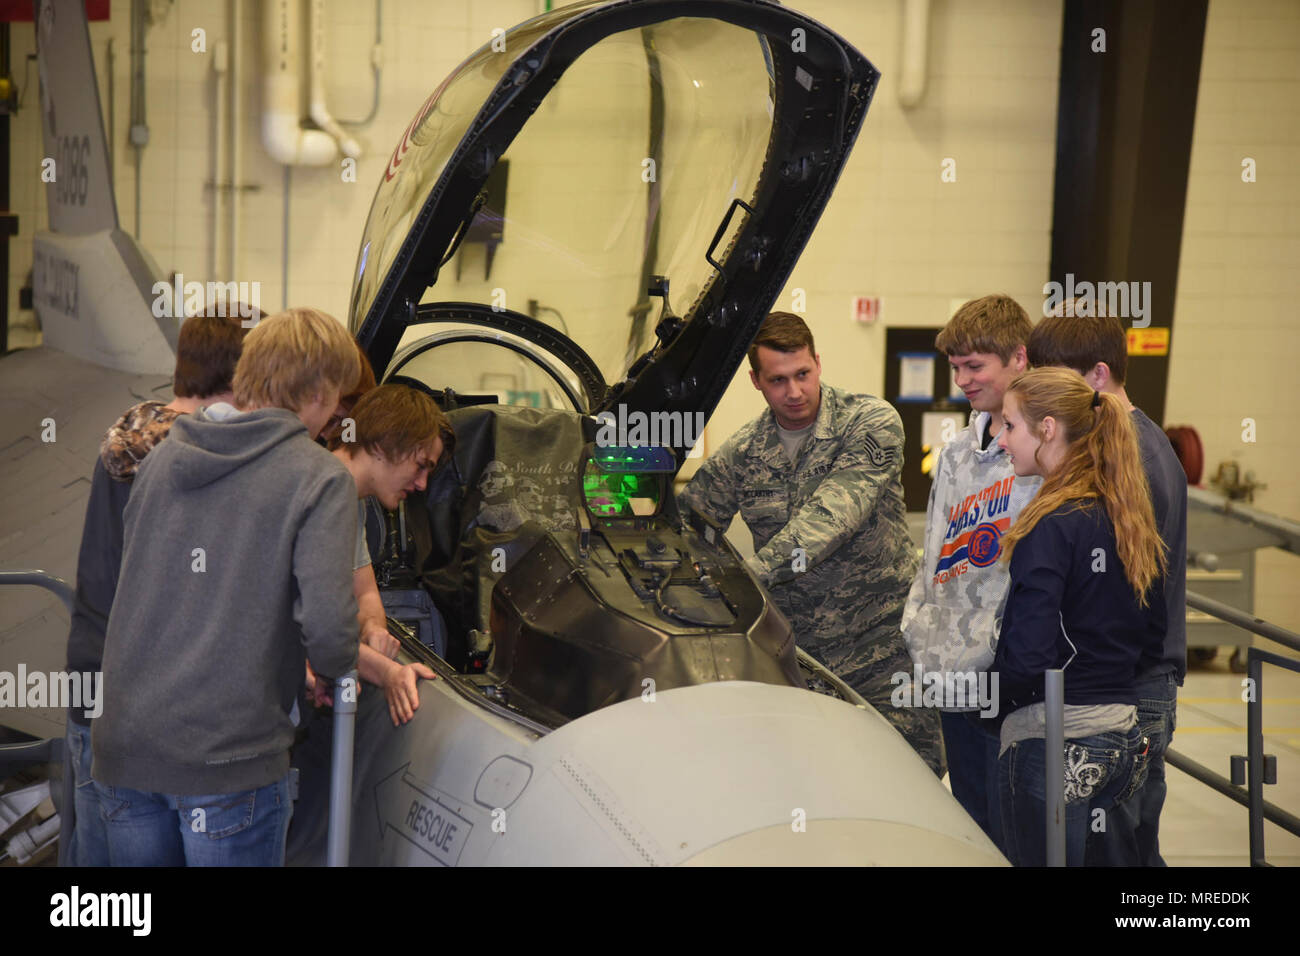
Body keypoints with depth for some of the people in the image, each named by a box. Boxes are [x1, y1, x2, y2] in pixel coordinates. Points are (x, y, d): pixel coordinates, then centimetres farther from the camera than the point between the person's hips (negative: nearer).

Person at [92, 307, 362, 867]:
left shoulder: (160, 460, 11)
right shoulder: (320, 478, -8)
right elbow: (327, 630, -18)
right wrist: (340, 664, 6)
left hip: (124, 750, 6)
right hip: (230, 758, -5)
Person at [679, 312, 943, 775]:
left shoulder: (871, 423, -8)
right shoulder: (739, 455, 6)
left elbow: (835, 513, -23)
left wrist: (758, 571, -34)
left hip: (883, 648, -3)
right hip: (794, 651, 3)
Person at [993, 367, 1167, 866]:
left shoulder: (1050, 527, -16)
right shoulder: (1129, 518, 8)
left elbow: (1029, 655, -20)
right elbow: (1154, 635, 16)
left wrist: (993, 693, -2)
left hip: (1052, 740, -8)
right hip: (1123, 732, 8)